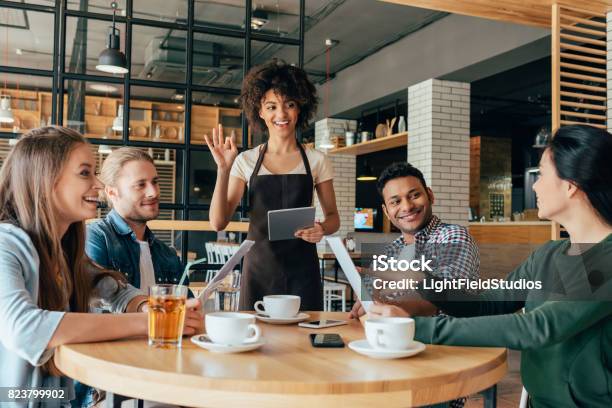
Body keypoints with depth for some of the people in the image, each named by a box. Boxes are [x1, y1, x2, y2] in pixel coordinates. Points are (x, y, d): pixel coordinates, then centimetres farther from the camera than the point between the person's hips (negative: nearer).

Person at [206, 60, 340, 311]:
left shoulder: (316, 160, 3)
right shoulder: (246, 161, 3)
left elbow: (333, 217, 9)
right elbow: (218, 222, -3)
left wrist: (322, 229, -13)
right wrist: (223, 170, -13)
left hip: (302, 271, 0)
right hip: (259, 269, 0)